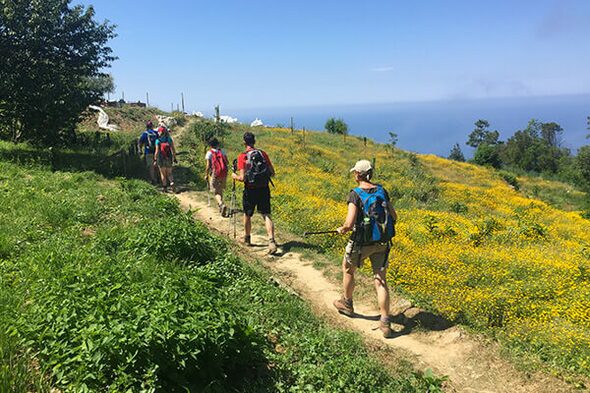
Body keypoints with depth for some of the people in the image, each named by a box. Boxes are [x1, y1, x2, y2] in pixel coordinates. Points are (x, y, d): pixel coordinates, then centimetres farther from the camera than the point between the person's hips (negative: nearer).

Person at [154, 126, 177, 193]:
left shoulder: (158, 141, -8)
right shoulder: (169, 139, -1)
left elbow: (157, 151, -12)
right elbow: (173, 150, -2)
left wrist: (155, 159, -2)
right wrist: (174, 158, 6)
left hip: (161, 159, -2)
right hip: (169, 159, 2)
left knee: (163, 174, 9)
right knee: (169, 173, 13)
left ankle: (165, 188, 11)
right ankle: (172, 183, -12)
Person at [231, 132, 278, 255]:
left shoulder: (242, 157, -10)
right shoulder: (263, 153, 1)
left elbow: (242, 178, -14)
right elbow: (272, 173, 3)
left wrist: (235, 176, 6)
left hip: (250, 190, -2)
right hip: (264, 189, 2)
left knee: (247, 215, 19)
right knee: (266, 215, 0)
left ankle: (247, 239, 36)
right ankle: (271, 241, -18)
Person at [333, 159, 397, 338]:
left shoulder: (356, 194, -16)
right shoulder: (382, 191, 1)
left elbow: (349, 224, -23)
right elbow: (394, 217, 8)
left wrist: (342, 229, -2)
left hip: (361, 243, -4)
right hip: (382, 243, 5)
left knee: (347, 269, 24)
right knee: (380, 281, 8)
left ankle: (347, 304, 42)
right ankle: (385, 323, 5)